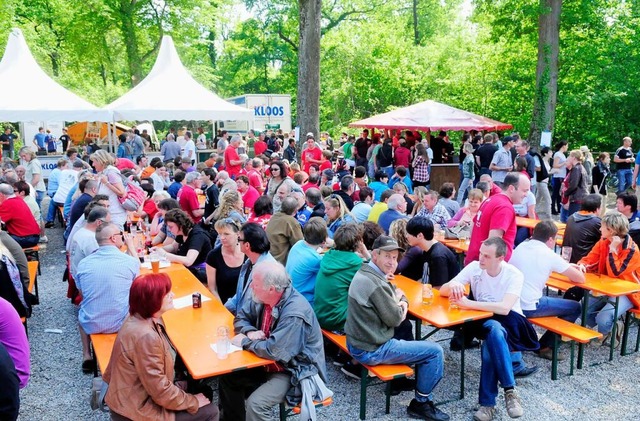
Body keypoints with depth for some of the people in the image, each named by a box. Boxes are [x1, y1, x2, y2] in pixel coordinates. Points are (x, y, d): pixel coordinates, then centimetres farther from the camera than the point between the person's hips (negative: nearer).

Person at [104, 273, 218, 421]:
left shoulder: (141, 319, -1)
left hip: (135, 397, 9)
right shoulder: (145, 336, -31)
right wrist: (193, 403, -13)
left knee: (202, 391, 15)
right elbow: (161, 392, -27)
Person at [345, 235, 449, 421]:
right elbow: (394, 319, -16)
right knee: (435, 351, -1)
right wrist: (398, 300, 2)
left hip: (357, 342, 9)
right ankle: (422, 403, 13)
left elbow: (396, 293, 15)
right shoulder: (376, 283, -25)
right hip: (371, 350, -9)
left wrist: (402, 303, -6)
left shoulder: (365, 272, 6)